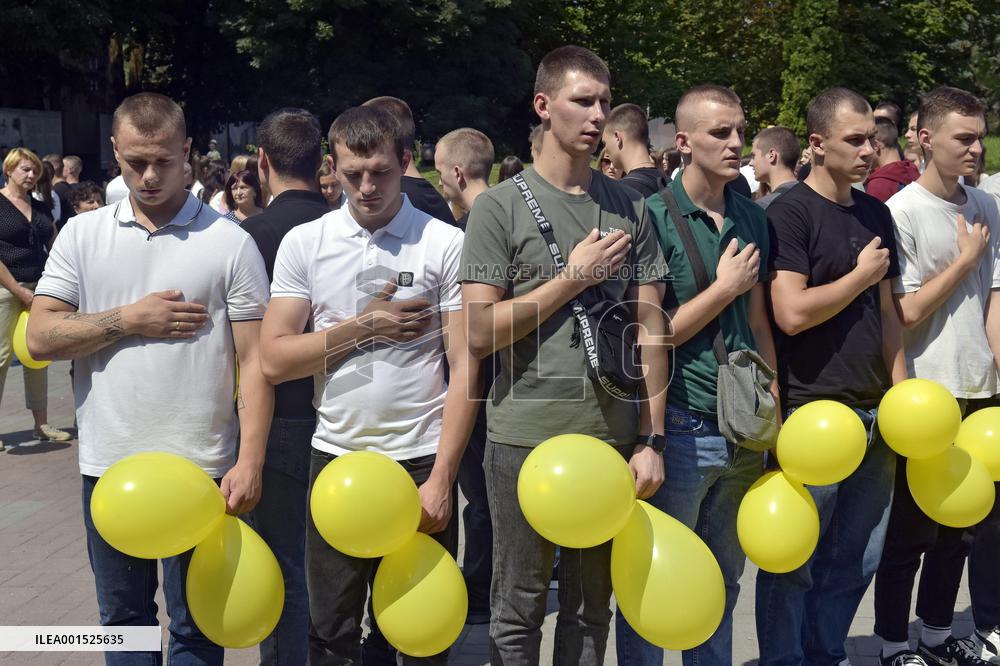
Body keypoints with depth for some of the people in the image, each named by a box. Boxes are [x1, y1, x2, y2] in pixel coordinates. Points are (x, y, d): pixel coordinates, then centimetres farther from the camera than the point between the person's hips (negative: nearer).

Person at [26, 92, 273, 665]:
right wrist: (129, 320, -11)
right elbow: (40, 337, -1)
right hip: (108, 465, 3)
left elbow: (255, 360, -7)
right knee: (123, 617, 19)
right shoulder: (82, 235, 5)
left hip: (201, 467, -3)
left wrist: (250, 462, -14)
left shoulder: (230, 243, -4)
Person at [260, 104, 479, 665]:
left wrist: (441, 479, -11)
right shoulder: (304, 243, 3)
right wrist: (363, 327, -10)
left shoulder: (446, 244, -3)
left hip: (422, 459, -1)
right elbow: (275, 360, -1)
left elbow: (465, 367, -6)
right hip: (335, 456, 2)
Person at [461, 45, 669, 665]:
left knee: (592, 607, 14)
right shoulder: (500, 207, -3)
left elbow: (650, 327, 6)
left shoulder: (630, 207, 8)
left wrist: (651, 439, 1)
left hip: (613, 438, 3)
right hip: (526, 437, -3)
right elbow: (480, 332, -9)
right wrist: (575, 275, -11)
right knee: (519, 612, 8)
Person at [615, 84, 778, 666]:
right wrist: (725, 288, -12)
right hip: (681, 430, -6)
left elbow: (758, 321, 14)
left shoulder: (754, 219, 8)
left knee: (724, 579, 18)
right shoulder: (655, 217, -10)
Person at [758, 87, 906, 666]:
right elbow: (791, 313, -20)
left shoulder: (876, 215, 12)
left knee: (857, 562, 14)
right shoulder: (790, 214, -10)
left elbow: (887, 313, 17)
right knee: (794, 566, 4)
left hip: (873, 414, 7)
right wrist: (862, 274, -8)